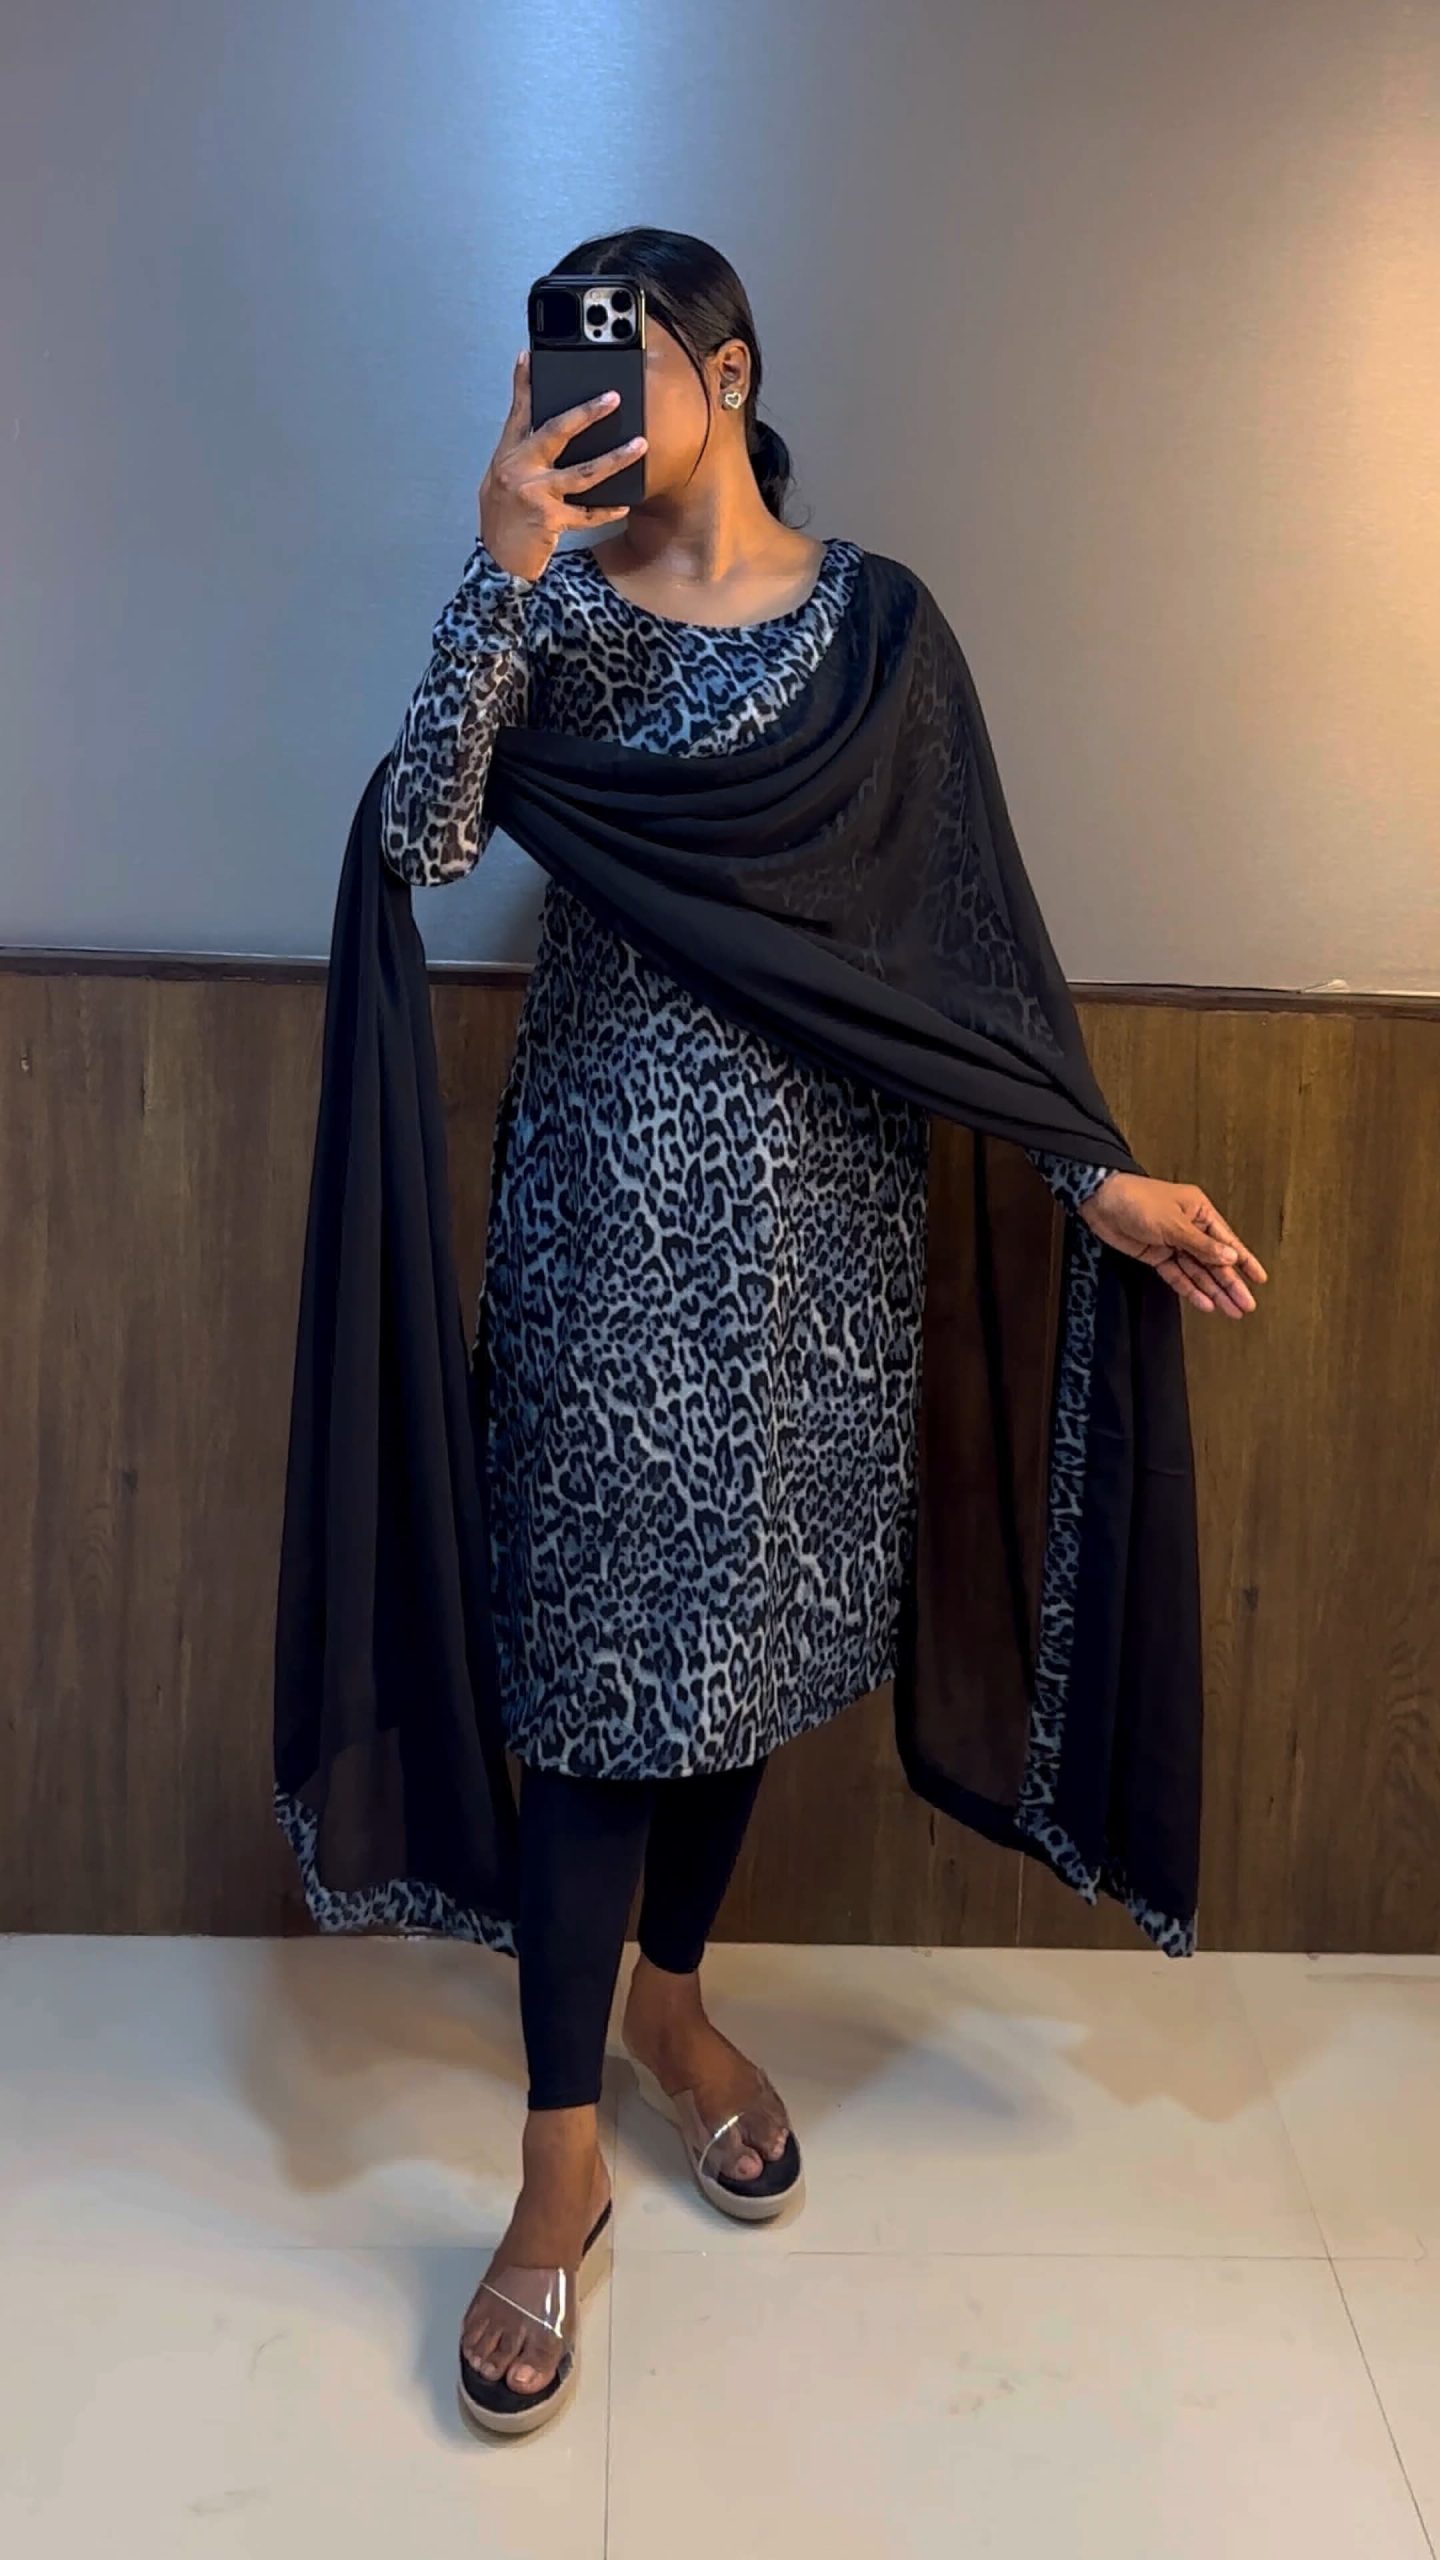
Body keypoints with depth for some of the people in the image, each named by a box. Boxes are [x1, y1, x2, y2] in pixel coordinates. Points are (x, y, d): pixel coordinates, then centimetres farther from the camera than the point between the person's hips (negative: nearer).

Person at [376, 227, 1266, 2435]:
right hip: (619, 1171, -2)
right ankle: (562, 2168, 11)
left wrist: (1095, 1171, -2)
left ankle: (671, 1999, 38)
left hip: (823, 1175, 3)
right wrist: (501, 570, -23)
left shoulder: (871, 612, 5)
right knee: (605, 1632, -1)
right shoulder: (559, 604, 1)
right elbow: (423, 841, -16)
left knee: (755, 1604, 14)